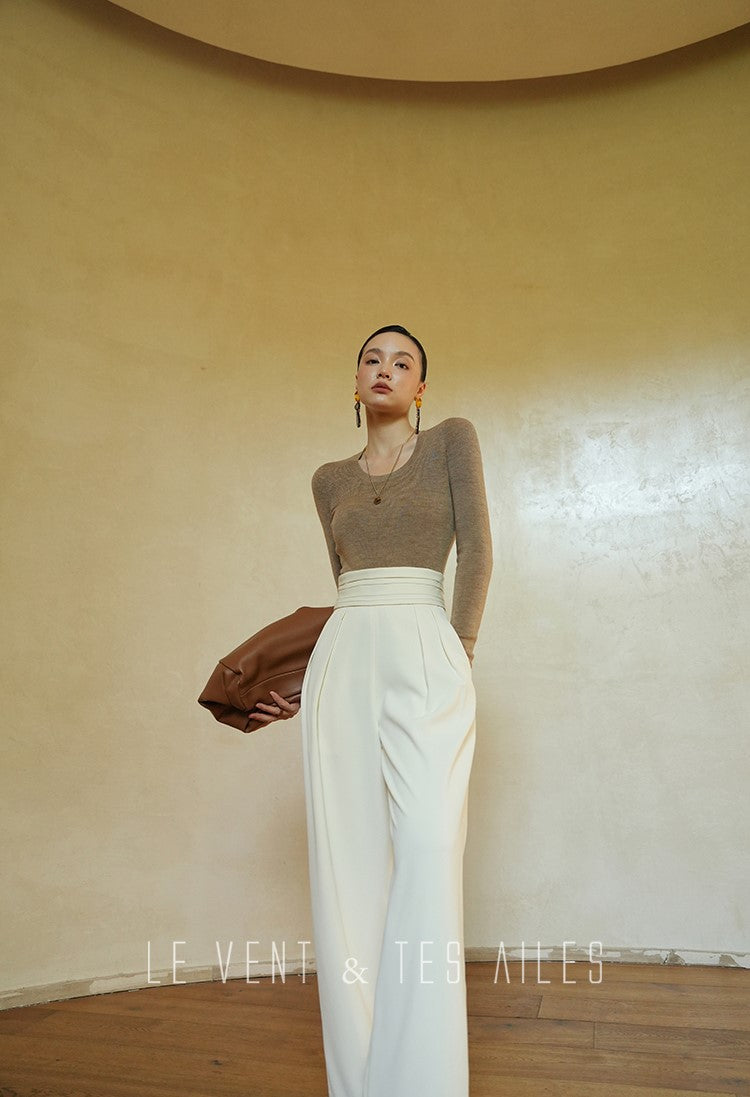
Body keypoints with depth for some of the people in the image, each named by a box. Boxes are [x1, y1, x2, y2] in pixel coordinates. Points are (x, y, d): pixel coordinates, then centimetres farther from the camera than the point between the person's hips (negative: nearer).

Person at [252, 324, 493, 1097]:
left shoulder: (451, 440, 9)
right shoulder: (330, 480, 19)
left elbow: (476, 550, 2)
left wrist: (457, 653, -3)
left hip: (423, 657, -3)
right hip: (342, 663, 4)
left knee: (427, 846, -15)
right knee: (345, 860, 2)